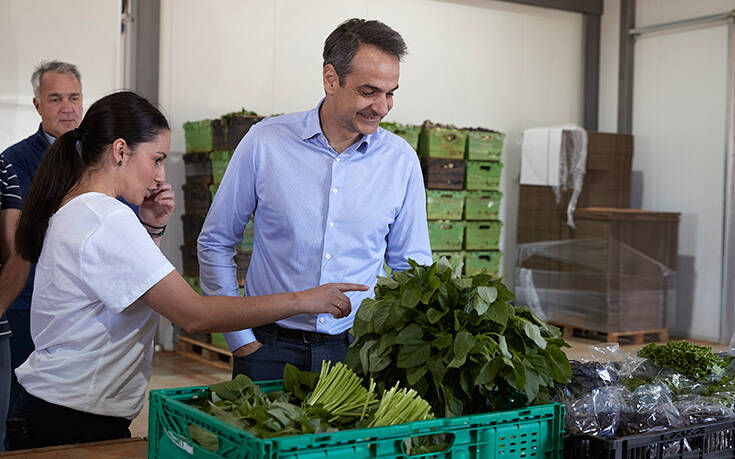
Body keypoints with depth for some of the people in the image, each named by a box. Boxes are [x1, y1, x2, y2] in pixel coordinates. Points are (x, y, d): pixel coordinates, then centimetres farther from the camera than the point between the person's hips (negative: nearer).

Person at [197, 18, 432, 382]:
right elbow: (216, 243, 3)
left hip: (357, 351, 1)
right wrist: (240, 339, -1)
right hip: (270, 348, -1)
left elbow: (411, 265, 9)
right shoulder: (265, 143, -5)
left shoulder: (402, 160, -1)